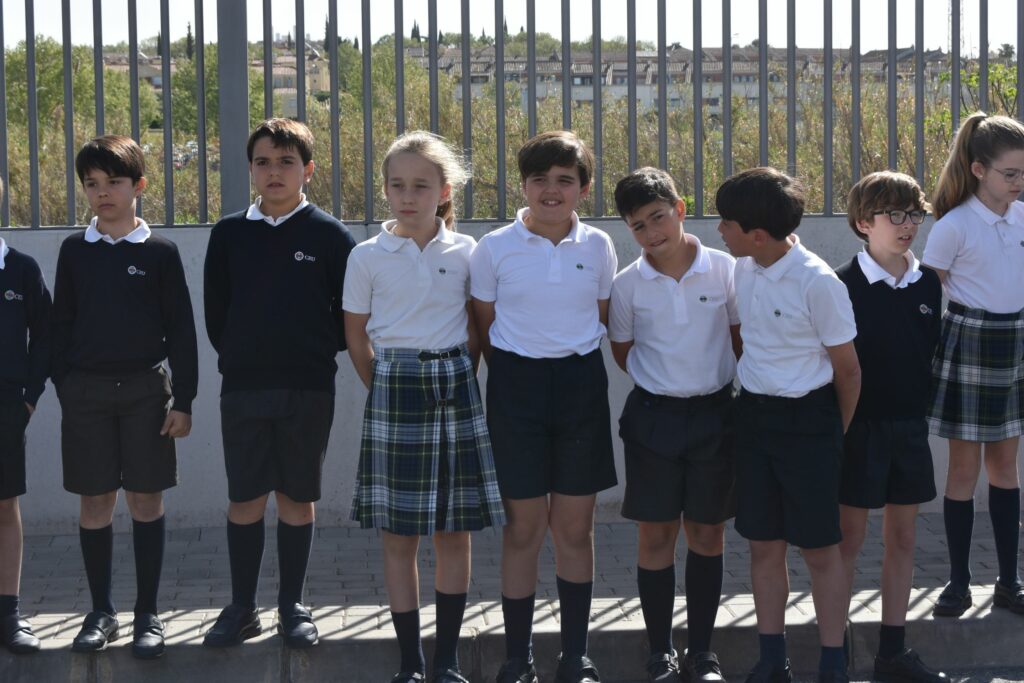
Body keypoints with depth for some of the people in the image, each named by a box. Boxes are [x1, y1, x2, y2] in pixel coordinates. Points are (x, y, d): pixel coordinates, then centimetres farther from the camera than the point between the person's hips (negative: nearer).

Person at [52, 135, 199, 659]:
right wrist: (63, 389, 3)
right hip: (86, 392, 2)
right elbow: (62, 325, 10)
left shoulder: (159, 251, 0)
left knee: (146, 500, 1)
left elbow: (181, 329, 0)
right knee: (95, 502, 5)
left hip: (145, 389, -2)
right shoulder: (74, 251, 5)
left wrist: (183, 400, -4)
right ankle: (101, 612, 16)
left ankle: (148, 615, 9)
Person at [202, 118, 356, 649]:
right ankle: (241, 608, 14)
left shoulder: (329, 235, -2)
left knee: (297, 497, 6)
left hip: (308, 388, -1)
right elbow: (215, 311, 10)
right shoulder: (229, 233, 4)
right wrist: (238, 358, 6)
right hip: (243, 387, 1)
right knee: (244, 499, 4)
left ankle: (292, 606, 16)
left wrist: (320, 351, 0)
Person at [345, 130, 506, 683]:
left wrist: (455, 381, 3)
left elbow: (477, 332, 9)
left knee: (454, 531, 4)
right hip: (394, 392, -1)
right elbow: (356, 336, 7)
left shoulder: (466, 253, 1)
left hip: (455, 390, 1)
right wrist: (387, 388, 5)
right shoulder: (367, 257, -1)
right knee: (398, 536, 1)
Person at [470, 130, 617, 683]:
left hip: (582, 384, 2)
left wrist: (576, 360, 8)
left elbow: (602, 319, 13)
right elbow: (484, 328, 4)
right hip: (517, 386, -2)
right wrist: (514, 375, 1)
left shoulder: (598, 246, 3)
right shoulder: (494, 248, -2)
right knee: (523, 526, 1)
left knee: (575, 526, 6)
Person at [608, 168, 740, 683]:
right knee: (655, 534, 3)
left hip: (714, 413, 0)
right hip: (654, 417, 0)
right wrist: (666, 384, 2)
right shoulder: (627, 284, -4)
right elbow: (623, 352, 8)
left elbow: (741, 339, 5)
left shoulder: (724, 270, -6)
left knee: (707, 532, 7)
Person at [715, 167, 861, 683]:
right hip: (753, 414, 6)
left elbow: (847, 369, -8)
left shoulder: (818, 282, -19)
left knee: (819, 548, 3)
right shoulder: (742, 270, 0)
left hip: (807, 420, -6)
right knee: (763, 545, 11)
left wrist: (838, 436, 3)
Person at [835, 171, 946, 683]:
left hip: (910, 427, 5)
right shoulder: (844, 285, -11)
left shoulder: (927, 284, 4)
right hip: (859, 427, -5)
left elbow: (932, 351, 12)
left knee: (902, 536, 10)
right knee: (849, 537, 2)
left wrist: (924, 409, 6)